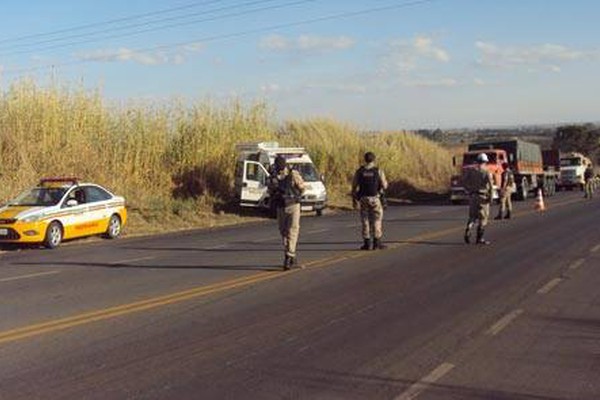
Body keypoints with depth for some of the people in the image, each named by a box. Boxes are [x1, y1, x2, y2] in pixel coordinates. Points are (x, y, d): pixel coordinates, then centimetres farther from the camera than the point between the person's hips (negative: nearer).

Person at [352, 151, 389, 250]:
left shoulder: (359, 172, -1)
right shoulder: (378, 171, -7)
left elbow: (355, 187, -2)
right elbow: (384, 186, -4)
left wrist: (354, 200, 6)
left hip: (363, 199, 2)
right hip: (375, 199, -2)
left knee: (365, 221, 8)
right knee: (377, 221, 6)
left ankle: (366, 244, 8)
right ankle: (377, 243, 5)